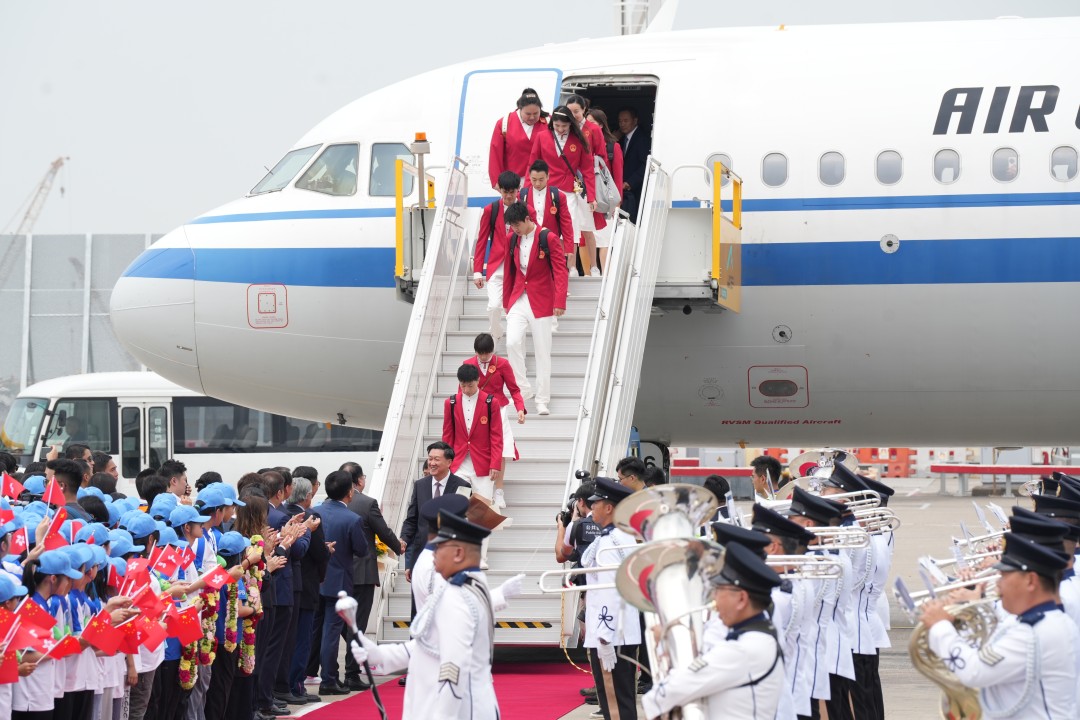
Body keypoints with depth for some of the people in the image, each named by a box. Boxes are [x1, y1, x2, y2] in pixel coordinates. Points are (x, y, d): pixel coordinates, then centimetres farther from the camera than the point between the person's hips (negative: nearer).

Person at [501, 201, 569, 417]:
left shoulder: (547, 238, -9)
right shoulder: (512, 239, 6)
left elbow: (560, 271, -10)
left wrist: (559, 302, -17)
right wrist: (506, 301, 17)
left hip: (541, 302, -4)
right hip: (518, 300, 4)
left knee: (542, 351, 1)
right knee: (512, 342, -14)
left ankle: (542, 400, 8)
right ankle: (523, 388, 0)